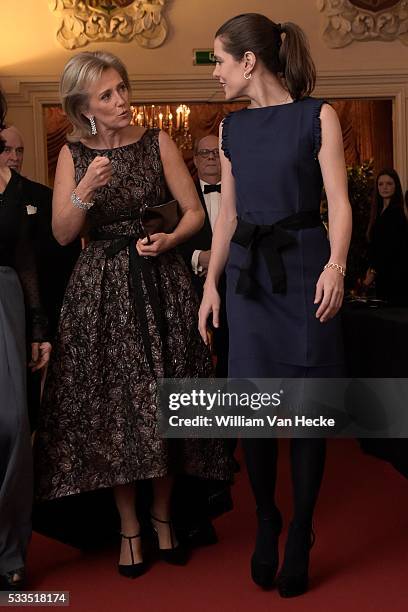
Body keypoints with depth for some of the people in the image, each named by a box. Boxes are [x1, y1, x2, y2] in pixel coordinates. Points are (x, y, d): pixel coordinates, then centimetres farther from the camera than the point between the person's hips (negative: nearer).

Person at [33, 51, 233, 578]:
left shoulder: (157, 142, 2)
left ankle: (162, 515, 21)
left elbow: (195, 211, 2)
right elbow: (62, 234, -3)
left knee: (164, 401, 3)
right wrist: (85, 190, -19)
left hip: (161, 284, 0)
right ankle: (128, 526, 15)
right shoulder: (73, 154, 3)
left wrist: (168, 240, -16)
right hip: (101, 292, 0)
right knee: (111, 406, 1)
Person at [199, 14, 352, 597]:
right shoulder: (232, 127, 11)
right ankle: (265, 522, 23)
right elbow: (228, 212, 14)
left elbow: (339, 202, -9)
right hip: (249, 273, 4)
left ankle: (300, 539, 15)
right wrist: (211, 284, 10)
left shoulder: (318, 116, -2)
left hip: (304, 269, -4)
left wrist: (336, 266, -25)